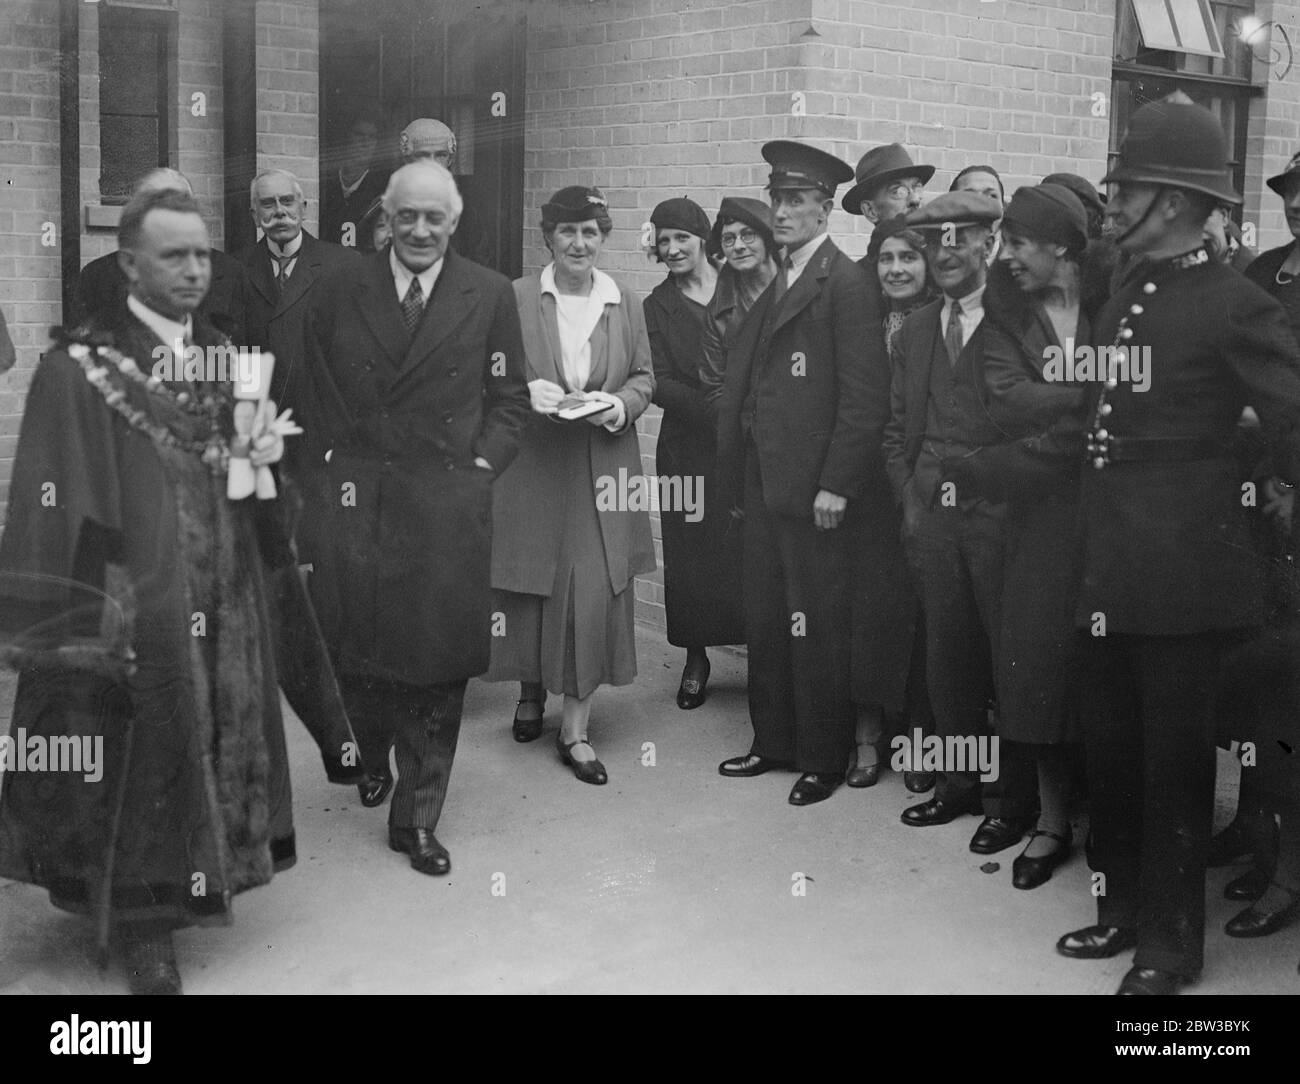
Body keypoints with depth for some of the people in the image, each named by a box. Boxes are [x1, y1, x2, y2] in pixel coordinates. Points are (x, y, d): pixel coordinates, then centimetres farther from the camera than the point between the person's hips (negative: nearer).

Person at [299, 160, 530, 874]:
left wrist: (478, 469, -2)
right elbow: (310, 388, 11)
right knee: (356, 648, 5)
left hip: (447, 502, -1)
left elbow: (509, 398, 8)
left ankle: (417, 817, 16)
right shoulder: (340, 289, 6)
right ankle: (373, 759, 37)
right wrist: (332, 456, 1)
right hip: (353, 497, 1)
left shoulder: (489, 295, 4)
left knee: (438, 662, 2)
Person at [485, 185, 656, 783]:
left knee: (595, 589, -4)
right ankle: (531, 692, 34)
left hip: (602, 466, 1)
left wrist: (617, 405, -9)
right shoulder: (516, 298, 0)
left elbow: (644, 377, 11)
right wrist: (527, 393, -17)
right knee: (532, 587, 7)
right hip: (530, 465, -1)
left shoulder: (626, 304, 6)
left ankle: (575, 728, 4)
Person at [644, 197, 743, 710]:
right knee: (691, 556, 4)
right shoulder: (658, 306, 5)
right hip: (689, 446, 1)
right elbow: (659, 382, -4)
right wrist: (717, 409, -18)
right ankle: (696, 661, 18)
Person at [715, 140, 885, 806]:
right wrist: (739, 463, 9)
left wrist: (836, 484, -18)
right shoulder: (776, 284, 15)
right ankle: (773, 741, 29)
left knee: (816, 627, 2)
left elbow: (864, 394, -16)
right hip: (763, 481, 8)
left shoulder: (844, 283, -11)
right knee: (765, 619, 15)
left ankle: (823, 758, 15)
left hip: (814, 486, -8)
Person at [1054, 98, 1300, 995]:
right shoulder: (1124, 299, 12)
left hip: (1183, 574, -7)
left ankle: (1172, 944, 21)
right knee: (1111, 747, 15)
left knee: (1175, 760, 5)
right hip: (1112, 569, 7)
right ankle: (1125, 909, 32)